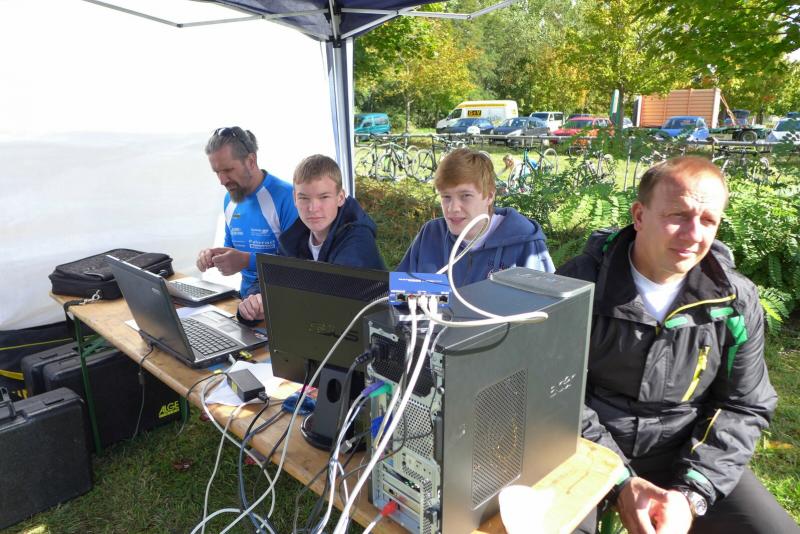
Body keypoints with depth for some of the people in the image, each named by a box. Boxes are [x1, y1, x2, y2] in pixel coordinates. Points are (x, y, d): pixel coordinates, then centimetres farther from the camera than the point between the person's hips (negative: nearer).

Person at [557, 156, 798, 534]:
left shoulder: (736, 302, -3)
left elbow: (743, 407, 2)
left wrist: (691, 492, -12)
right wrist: (620, 481, -18)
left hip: (685, 454, 4)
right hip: (587, 450, -3)